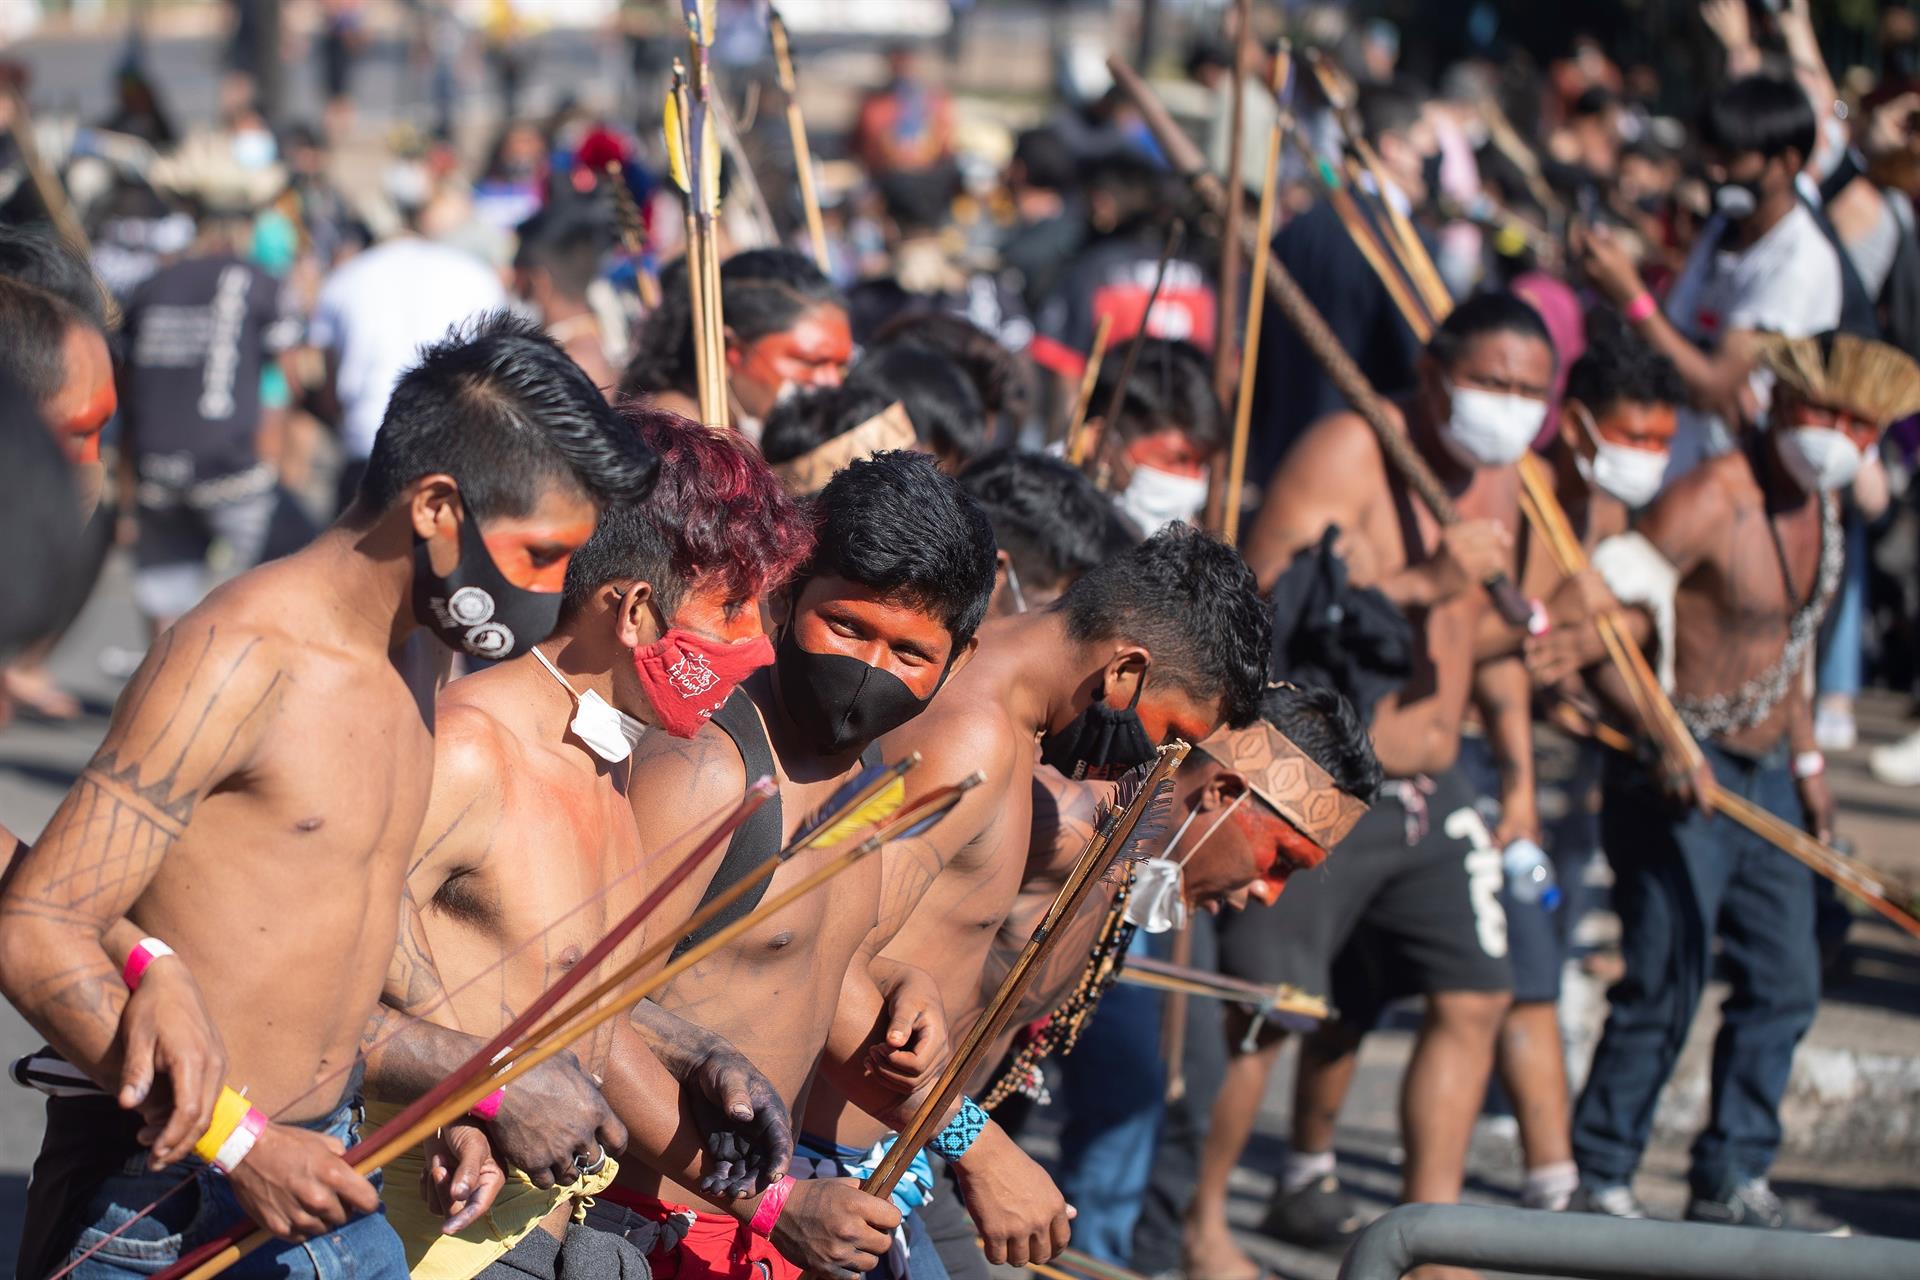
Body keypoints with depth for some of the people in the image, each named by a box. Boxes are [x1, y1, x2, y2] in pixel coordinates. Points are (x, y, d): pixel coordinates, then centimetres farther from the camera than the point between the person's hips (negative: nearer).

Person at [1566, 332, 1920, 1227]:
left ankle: (1730, 1178, 18)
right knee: (1664, 990, -7)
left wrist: (1806, 757, 20)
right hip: (1680, 778, -8)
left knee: (1783, 984, 8)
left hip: (1766, 778, 8)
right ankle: (1596, 1178, 6)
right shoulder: (1712, 500, -19)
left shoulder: (1819, 503, 8)